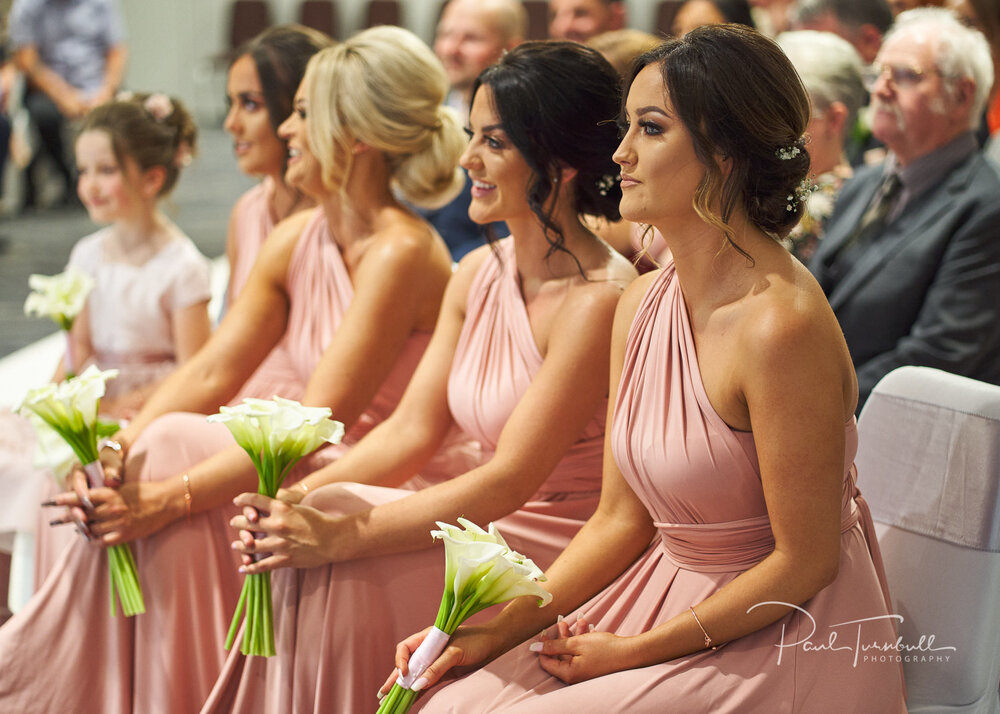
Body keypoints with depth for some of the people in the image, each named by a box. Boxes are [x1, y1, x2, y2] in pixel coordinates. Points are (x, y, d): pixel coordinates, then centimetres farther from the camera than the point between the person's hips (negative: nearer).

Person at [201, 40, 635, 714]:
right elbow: (412, 430, 3)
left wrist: (340, 534, -25)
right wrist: (295, 499, -13)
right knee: (299, 537, -14)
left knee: (331, 548, -21)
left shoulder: (599, 301, -19)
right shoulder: (479, 273, 6)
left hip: (568, 552, -7)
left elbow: (508, 480, -22)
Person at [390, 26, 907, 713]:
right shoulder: (641, 306, 2)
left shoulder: (781, 323, -23)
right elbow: (621, 520, 7)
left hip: (782, 642, -7)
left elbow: (804, 564, -18)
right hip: (666, 591, 7)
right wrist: (501, 627, -3)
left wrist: (634, 651, -12)